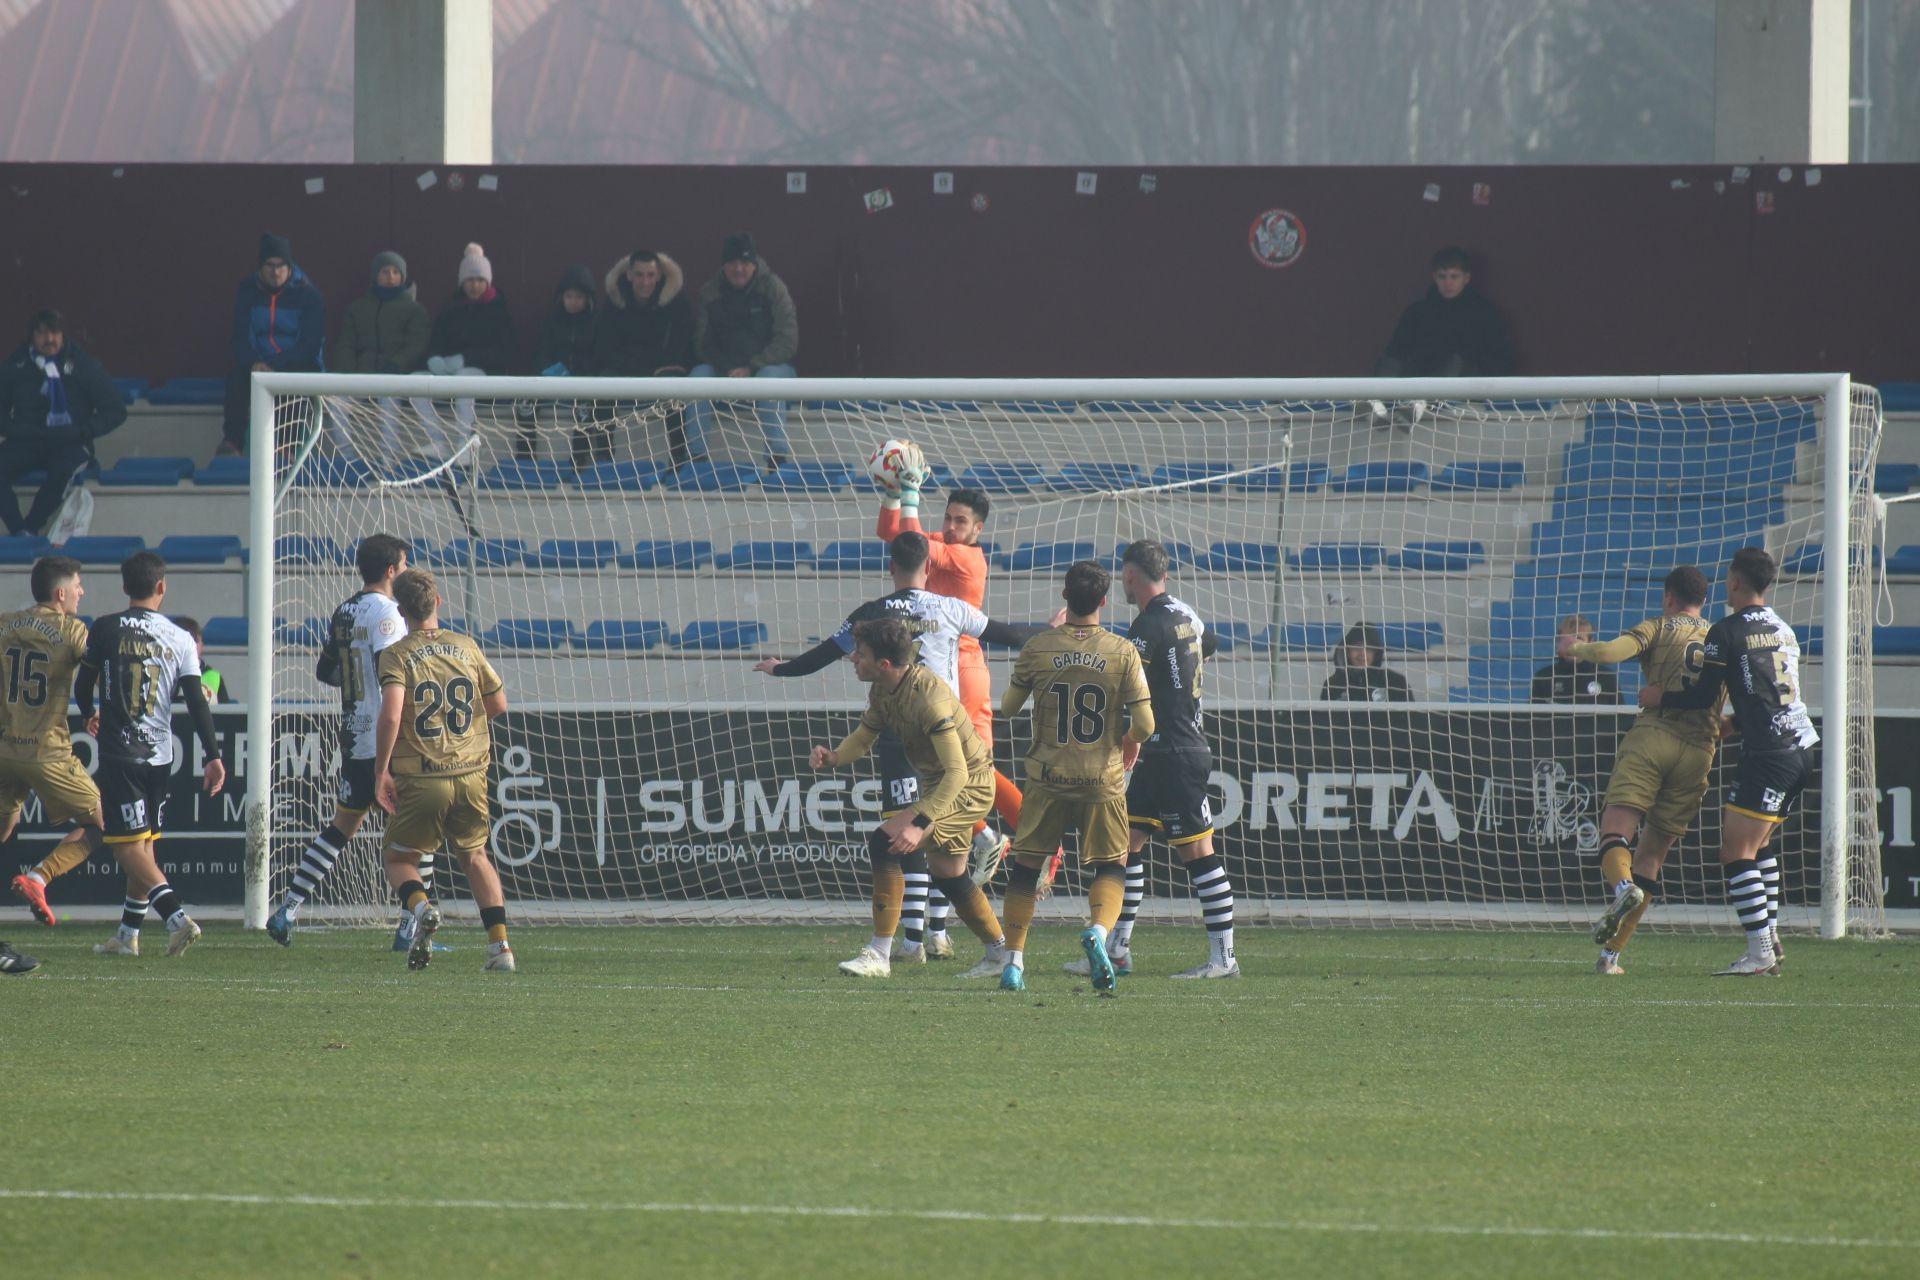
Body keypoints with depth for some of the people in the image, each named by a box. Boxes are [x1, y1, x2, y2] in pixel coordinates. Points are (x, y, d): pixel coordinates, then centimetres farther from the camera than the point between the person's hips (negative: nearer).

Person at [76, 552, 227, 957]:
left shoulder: (105, 630, -5)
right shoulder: (179, 639, 1)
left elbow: (83, 684, 5)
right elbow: (196, 702, -4)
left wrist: (90, 715, 27)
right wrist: (214, 756, -2)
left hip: (119, 752, -4)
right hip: (159, 754, 4)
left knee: (128, 845, -5)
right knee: (143, 843, 15)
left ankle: (178, 917, -23)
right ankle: (127, 935, 20)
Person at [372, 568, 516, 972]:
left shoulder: (396, 656, -7)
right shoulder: (466, 648, 5)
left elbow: (390, 715, -20)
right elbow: (499, 704, 12)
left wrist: (381, 771, -10)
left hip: (421, 780, -3)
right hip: (471, 774, 3)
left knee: (397, 857, 14)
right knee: (475, 856, 21)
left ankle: (421, 906, -19)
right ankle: (500, 946, 8)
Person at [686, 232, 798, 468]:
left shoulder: (773, 288, -9)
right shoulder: (708, 294, -2)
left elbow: (787, 342, -14)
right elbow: (702, 344, -1)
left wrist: (750, 368, -23)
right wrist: (729, 370, -18)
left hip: (770, 365, -3)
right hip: (725, 367, 3)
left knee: (769, 377, -36)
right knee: (699, 375, -26)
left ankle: (777, 457, -39)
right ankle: (695, 455, -26)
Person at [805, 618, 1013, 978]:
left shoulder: (927, 696, -31)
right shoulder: (882, 691, -4)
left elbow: (957, 771, -34)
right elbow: (863, 737, 7)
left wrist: (920, 823, -41)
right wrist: (832, 757, -17)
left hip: (968, 786, -10)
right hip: (935, 783, 10)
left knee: (884, 843, -23)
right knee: (947, 874, 23)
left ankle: (879, 955, -19)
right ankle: (1000, 953, 40)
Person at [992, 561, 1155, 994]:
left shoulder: (1038, 648, -5)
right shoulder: (1123, 653, -7)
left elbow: (1008, 707, 10)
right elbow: (1145, 726, -9)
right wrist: (1131, 741, 16)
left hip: (1047, 779, 1)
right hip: (1103, 781, -1)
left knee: (1026, 866, 14)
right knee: (1112, 868, 10)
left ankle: (1013, 961, 10)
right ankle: (1099, 930, -19)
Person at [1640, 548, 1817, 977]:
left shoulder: (1727, 632, -8)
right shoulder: (1784, 631, 16)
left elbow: (1703, 697, -7)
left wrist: (1660, 697, 10)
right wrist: (1730, 727, 38)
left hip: (1769, 754, -9)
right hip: (1802, 747, 9)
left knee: (1737, 849, -8)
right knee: (1756, 844, 20)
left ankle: (1759, 952, -16)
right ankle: (1770, 942, 16)